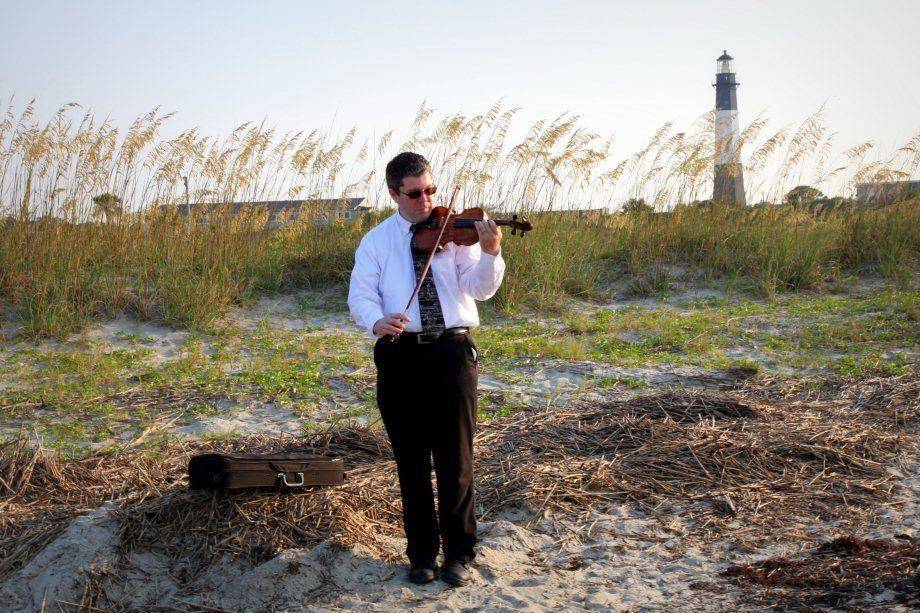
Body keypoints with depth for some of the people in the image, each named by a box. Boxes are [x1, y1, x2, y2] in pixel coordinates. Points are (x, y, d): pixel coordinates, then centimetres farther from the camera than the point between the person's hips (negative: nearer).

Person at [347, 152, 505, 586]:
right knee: (411, 461, 9)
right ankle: (422, 553, 23)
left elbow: (479, 289, -4)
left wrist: (490, 254, -24)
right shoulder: (376, 242, 8)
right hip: (400, 355, 1)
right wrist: (376, 321, -25)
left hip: (452, 352, -1)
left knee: (455, 460, 2)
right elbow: (360, 296, -2)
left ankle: (459, 553, 16)